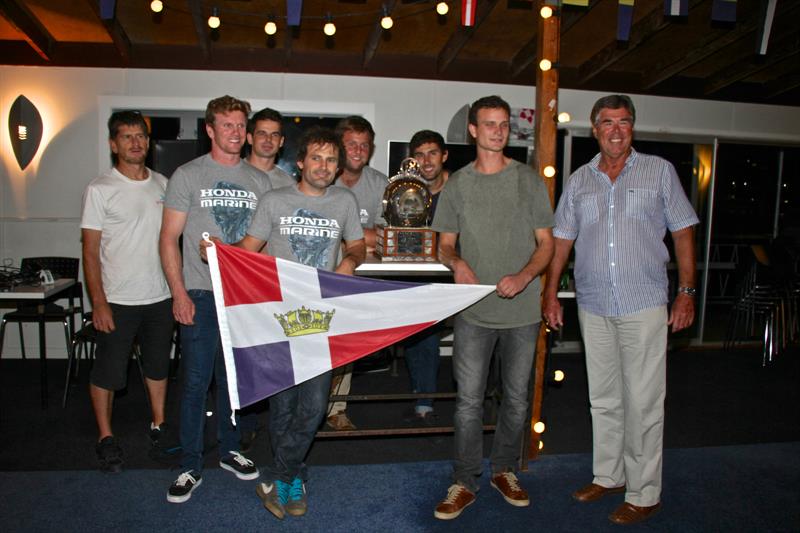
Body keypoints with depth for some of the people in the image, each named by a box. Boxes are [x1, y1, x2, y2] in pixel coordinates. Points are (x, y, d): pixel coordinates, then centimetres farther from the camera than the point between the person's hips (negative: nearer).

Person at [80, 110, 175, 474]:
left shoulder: (163, 184, 6)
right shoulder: (100, 189, -7)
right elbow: (90, 251, -8)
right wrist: (99, 303, -13)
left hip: (160, 297, 4)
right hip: (118, 300, -4)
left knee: (158, 366, 16)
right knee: (107, 372, 6)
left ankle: (158, 426, 32)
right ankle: (106, 437, 24)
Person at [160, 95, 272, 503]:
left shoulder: (258, 181, 9)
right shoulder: (188, 175, -1)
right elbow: (169, 239, -2)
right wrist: (179, 294, -10)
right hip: (200, 296, -3)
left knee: (234, 378, 14)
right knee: (196, 382, 1)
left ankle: (230, 450, 30)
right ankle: (190, 467, 15)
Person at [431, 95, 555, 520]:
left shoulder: (528, 180, 3)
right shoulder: (457, 184, 6)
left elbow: (546, 243, 3)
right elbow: (445, 244, 8)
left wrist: (523, 276, -16)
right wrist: (457, 263, -16)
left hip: (522, 310, 1)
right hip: (473, 310, 0)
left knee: (516, 398, 12)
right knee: (468, 400, 2)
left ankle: (505, 470, 32)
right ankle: (464, 482, 16)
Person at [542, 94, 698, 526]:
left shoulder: (659, 171, 3)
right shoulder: (578, 181, 10)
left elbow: (683, 232, 3)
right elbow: (562, 239, 12)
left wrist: (686, 291, -3)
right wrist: (550, 292, 7)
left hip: (643, 305, -3)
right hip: (593, 306, 3)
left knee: (643, 404, 0)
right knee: (603, 399, 14)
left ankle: (643, 494, 15)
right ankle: (608, 475, 30)